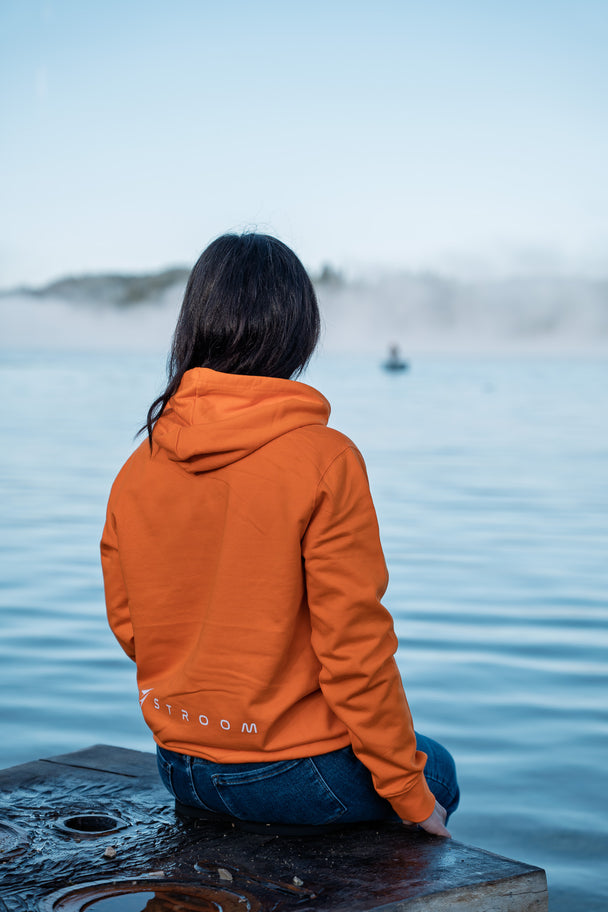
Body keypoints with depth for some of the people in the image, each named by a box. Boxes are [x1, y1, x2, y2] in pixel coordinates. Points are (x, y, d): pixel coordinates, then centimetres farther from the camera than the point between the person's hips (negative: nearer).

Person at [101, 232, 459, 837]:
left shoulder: (136, 471, -3)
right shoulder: (324, 461, -19)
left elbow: (129, 628, 7)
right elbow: (355, 645, -18)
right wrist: (409, 791, -6)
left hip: (178, 771, 6)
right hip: (292, 774, -6)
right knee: (436, 775, 25)